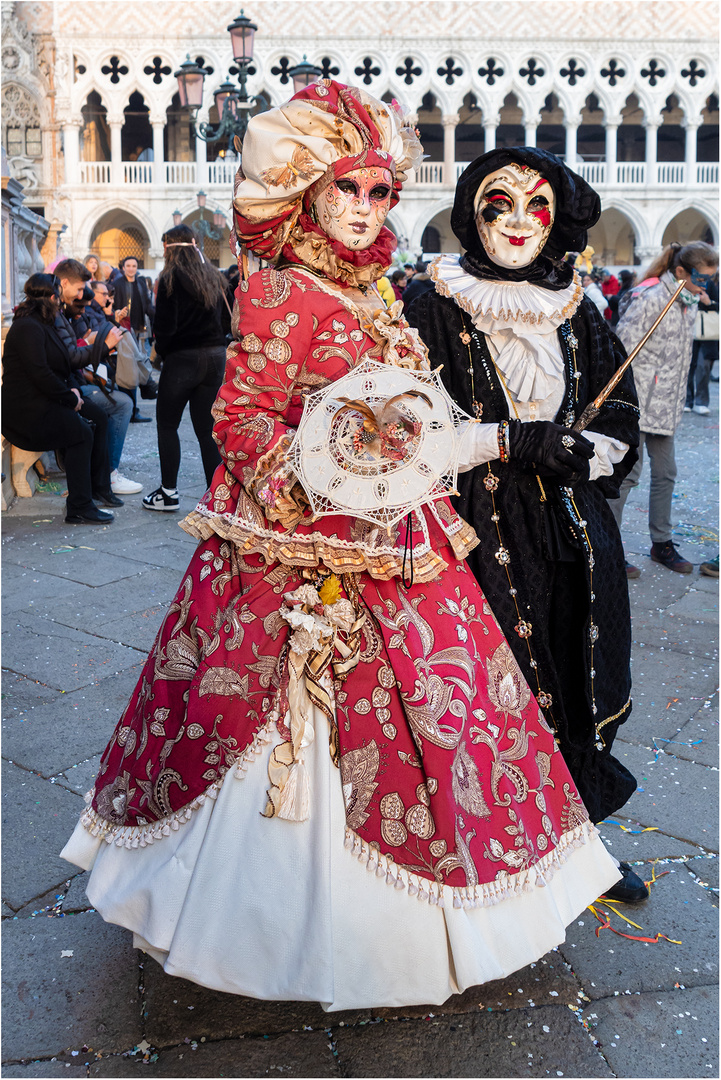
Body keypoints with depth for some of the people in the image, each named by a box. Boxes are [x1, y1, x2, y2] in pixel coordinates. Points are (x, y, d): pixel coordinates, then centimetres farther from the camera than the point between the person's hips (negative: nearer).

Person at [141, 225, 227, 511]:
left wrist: (161, 351, 3)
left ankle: (168, 492, 10)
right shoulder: (214, 277, 9)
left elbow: (165, 325, -12)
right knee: (207, 429, 8)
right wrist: (215, 346, 14)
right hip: (215, 357, 5)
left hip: (183, 357, -5)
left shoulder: (171, 278, -8)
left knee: (167, 425, 9)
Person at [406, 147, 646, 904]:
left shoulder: (578, 315, 9)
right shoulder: (436, 309, -3)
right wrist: (522, 443, -18)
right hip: (479, 538, -4)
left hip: (572, 537, 5)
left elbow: (620, 423, 6)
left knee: (574, 687, 11)